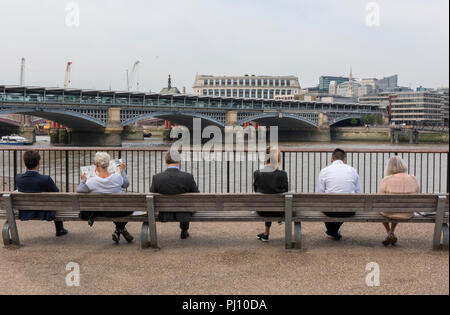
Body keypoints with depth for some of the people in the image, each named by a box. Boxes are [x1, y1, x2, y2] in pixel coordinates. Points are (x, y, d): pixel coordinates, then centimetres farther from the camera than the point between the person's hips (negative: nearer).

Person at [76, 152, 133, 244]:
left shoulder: (92, 181, -23)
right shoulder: (117, 177, -19)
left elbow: (78, 190, -10)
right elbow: (126, 184, 2)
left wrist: (83, 180, 10)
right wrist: (123, 171, 17)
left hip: (102, 212, 2)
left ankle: (119, 230, 34)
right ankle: (120, 229, 31)